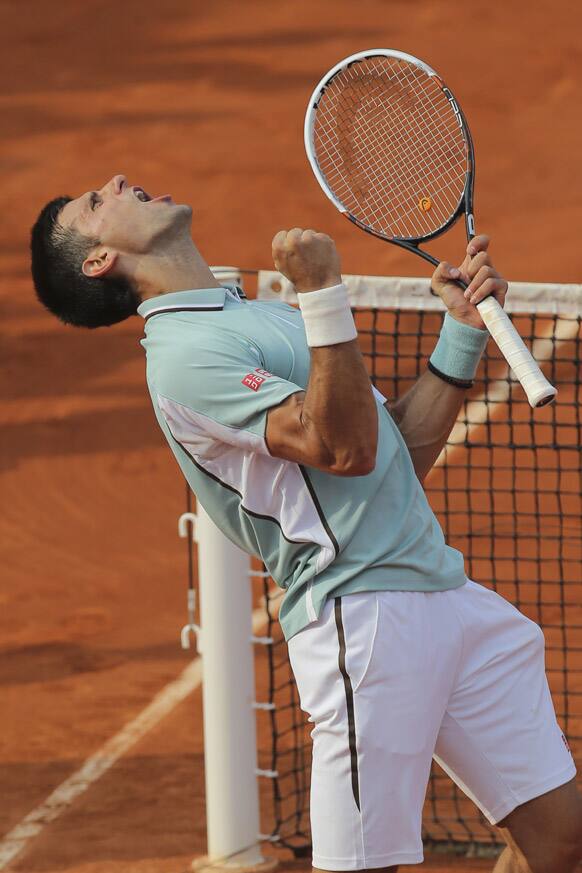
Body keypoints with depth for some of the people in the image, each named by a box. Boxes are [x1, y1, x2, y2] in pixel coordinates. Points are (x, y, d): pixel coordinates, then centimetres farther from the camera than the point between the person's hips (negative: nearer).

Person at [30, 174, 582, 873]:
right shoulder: (185, 354, -9)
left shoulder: (270, 316, 21)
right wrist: (325, 295, -24)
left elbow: (403, 451, 20)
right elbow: (345, 448, -19)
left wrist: (463, 330, 12)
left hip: (446, 592, 9)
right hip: (362, 613, -8)